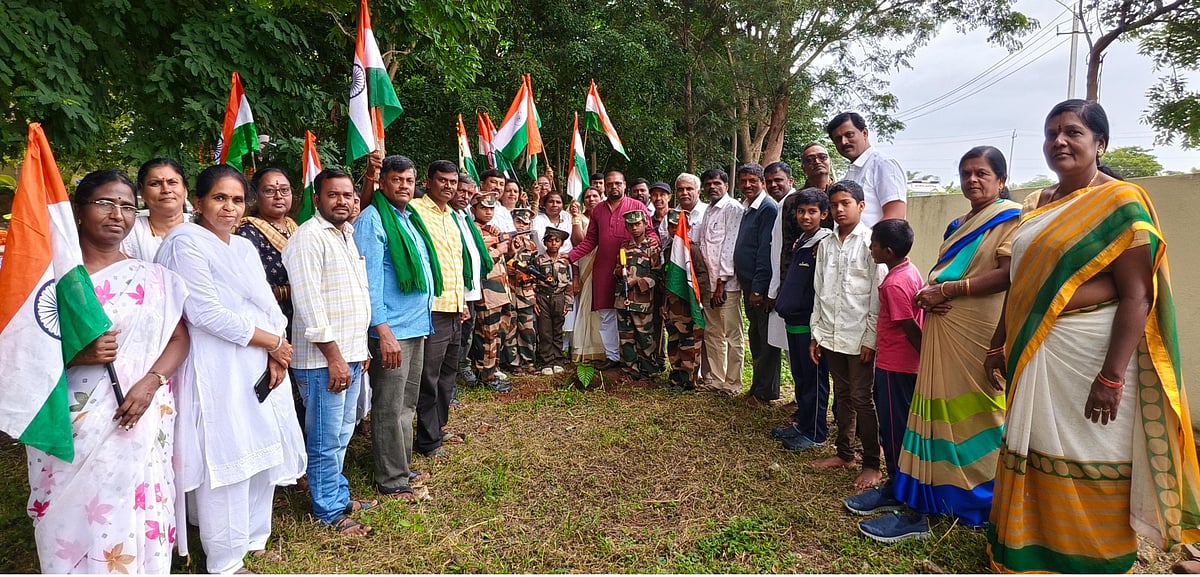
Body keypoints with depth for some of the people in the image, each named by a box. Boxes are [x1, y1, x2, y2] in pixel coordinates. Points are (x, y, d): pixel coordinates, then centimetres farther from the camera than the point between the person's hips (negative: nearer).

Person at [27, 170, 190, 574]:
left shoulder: (151, 278, 6)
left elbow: (179, 338, 5)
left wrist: (150, 381, -11)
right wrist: (76, 354, -17)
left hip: (137, 424, 1)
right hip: (69, 426, -1)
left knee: (135, 518, 5)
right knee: (71, 522, 6)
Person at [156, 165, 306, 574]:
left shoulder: (245, 247, 15)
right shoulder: (186, 243, -9)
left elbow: (268, 307, 10)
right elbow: (208, 314, -17)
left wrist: (276, 355, -6)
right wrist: (273, 342, -10)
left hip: (264, 366, 8)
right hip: (219, 371, -8)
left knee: (264, 455, 16)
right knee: (226, 464, 1)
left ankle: (255, 538, 34)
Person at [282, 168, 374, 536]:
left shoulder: (349, 235, 15)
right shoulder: (309, 237, -12)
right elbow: (309, 302, -18)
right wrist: (333, 356, -18)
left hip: (351, 354, 8)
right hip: (324, 358, -8)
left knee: (342, 435, 19)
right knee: (326, 440, 2)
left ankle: (340, 495, 33)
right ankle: (329, 512, 15)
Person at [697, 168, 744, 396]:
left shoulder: (733, 208, -7)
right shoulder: (709, 211, 18)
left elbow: (731, 246, -13)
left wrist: (721, 281, -15)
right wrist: (709, 282, 10)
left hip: (727, 283, -8)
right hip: (709, 282, 8)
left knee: (732, 335, -1)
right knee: (712, 333, 13)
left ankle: (732, 383, 7)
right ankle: (714, 379, 22)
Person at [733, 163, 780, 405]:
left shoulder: (768, 208, -12)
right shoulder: (747, 208, 15)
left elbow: (766, 251, -18)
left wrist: (758, 288, -20)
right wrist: (748, 286, 15)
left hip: (761, 285, -9)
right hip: (748, 284, 9)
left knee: (766, 339, 0)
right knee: (756, 337, 16)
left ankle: (765, 392, 8)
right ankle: (758, 385, 27)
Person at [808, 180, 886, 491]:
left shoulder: (870, 242, -8)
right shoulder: (826, 245, 10)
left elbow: (878, 294, -10)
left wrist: (871, 338, -13)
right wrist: (816, 333, 10)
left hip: (859, 337, -5)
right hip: (831, 335, 6)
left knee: (862, 399, 1)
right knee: (842, 396, 15)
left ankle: (872, 465, 12)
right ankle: (844, 453, 28)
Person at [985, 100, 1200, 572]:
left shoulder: (1121, 202, -8)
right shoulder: (1035, 206, 12)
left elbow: (1137, 296, -15)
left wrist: (1112, 377, -22)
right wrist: (999, 345, 16)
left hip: (1089, 354, -7)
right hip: (1032, 354, 7)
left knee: (1088, 470, 3)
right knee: (1032, 461, 15)